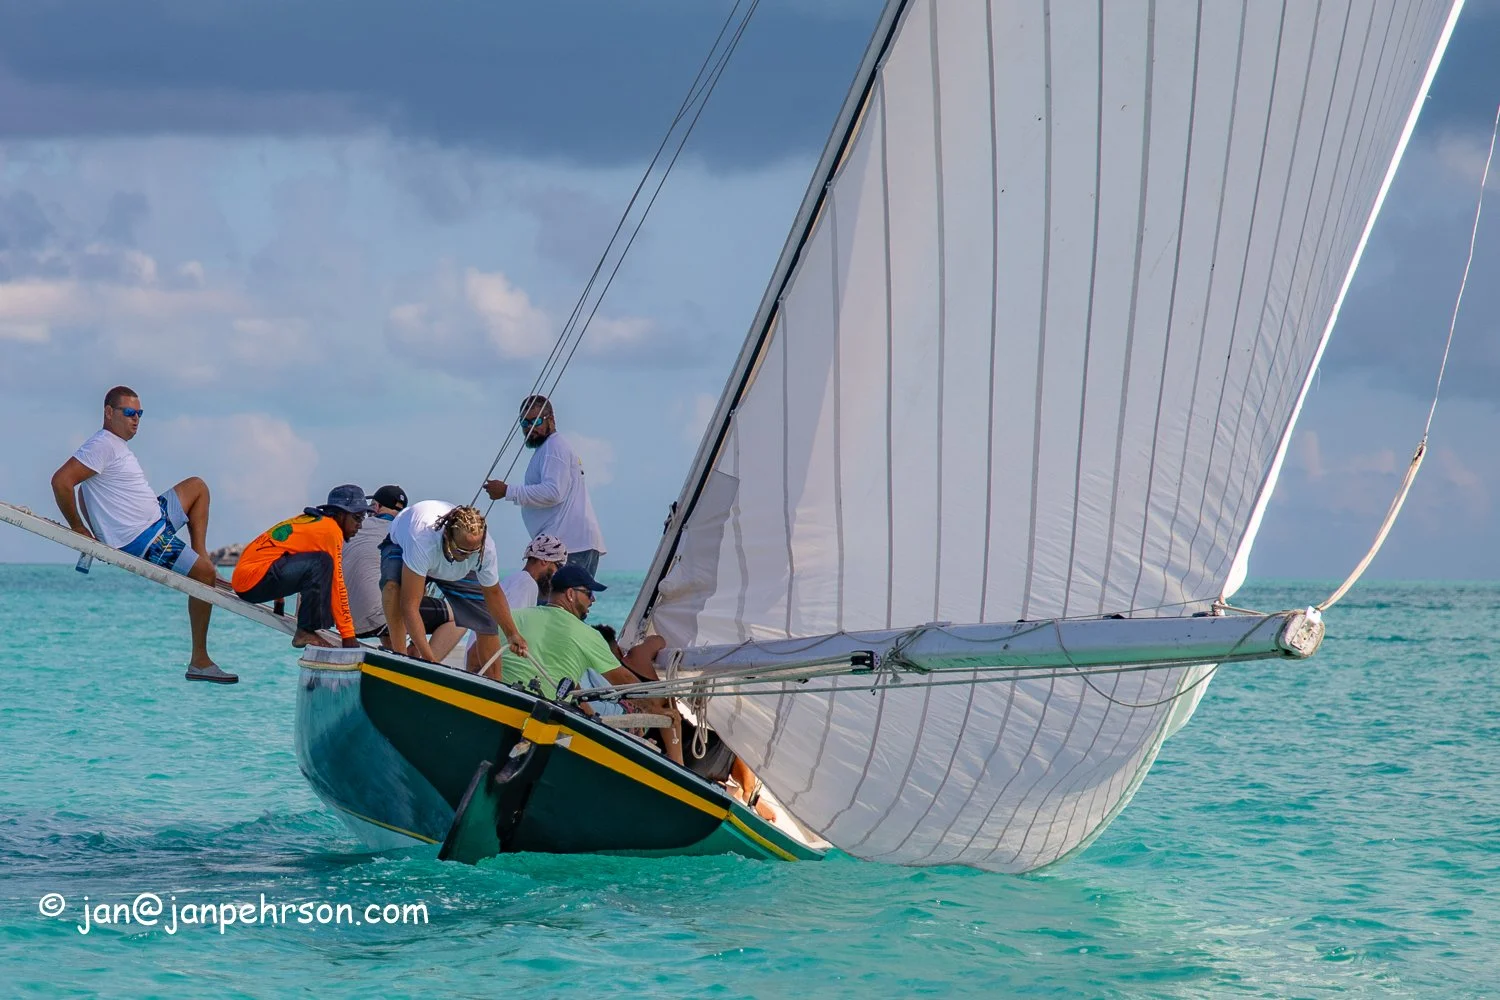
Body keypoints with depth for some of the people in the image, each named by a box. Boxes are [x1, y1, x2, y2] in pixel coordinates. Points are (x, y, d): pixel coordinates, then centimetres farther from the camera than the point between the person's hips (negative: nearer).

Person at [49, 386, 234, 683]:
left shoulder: (117, 446, 14)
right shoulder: (103, 446, -16)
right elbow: (61, 481, -25)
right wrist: (77, 528, -17)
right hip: (143, 539, -10)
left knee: (197, 486, 22)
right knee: (204, 575, -12)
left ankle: (202, 557, 10)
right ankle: (199, 663, -9)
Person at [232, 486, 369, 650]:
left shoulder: (312, 521, 18)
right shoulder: (330, 529, -10)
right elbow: (336, 585, -11)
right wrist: (348, 636, -9)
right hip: (253, 581, -10)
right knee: (321, 563, -22)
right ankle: (305, 633, -19)